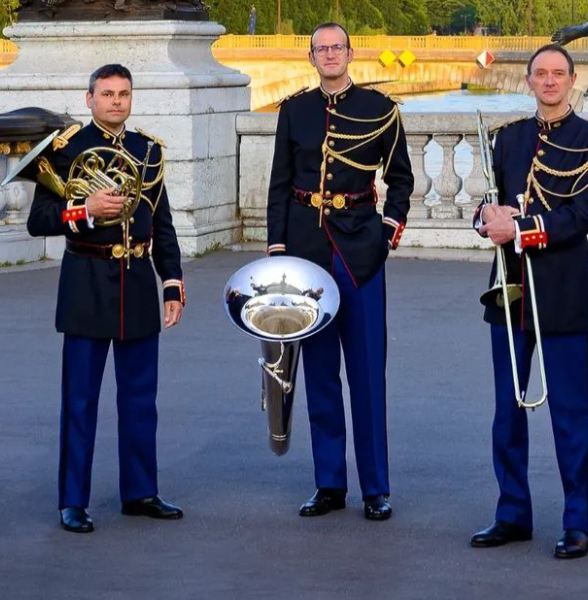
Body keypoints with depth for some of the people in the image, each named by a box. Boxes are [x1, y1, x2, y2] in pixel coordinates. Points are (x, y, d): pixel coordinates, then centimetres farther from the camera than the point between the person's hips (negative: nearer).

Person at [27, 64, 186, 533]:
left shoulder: (149, 150, 10)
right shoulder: (66, 150, -3)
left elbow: (163, 226, 13)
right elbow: (38, 221, -6)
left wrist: (173, 286, 8)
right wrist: (85, 209, -21)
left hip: (139, 283, 4)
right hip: (87, 285, -4)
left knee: (140, 395, 10)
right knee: (80, 398, 0)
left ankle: (141, 491, 21)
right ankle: (73, 502, 6)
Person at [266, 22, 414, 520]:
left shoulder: (380, 109, 2)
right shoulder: (295, 110, 7)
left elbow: (401, 178, 8)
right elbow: (280, 183, 8)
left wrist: (391, 227, -4)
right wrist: (276, 244, 1)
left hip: (360, 247, -2)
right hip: (307, 245, 2)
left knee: (368, 370, -1)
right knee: (319, 368, 6)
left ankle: (376, 488, 6)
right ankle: (329, 484, 14)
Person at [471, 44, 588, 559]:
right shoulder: (510, 137, 14)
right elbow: (490, 199, 14)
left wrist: (520, 231, -17)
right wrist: (490, 216, -8)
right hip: (513, 289, 5)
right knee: (508, 408, 8)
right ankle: (513, 515, 17)